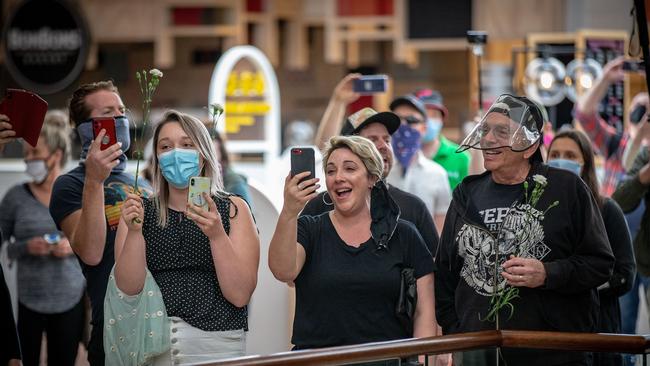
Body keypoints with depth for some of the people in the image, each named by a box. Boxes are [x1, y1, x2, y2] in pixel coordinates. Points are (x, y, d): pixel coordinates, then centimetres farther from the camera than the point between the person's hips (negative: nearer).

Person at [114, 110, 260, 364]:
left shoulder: (233, 210, 2)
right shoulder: (139, 210, 6)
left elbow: (239, 295, -8)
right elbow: (128, 289, -5)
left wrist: (217, 235, -21)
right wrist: (133, 231, -18)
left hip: (215, 343, -1)